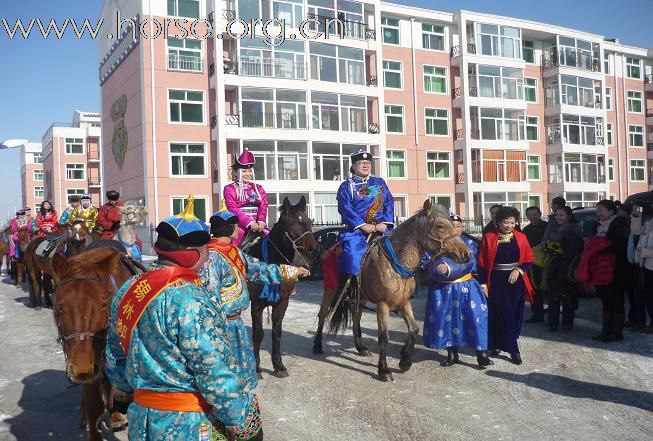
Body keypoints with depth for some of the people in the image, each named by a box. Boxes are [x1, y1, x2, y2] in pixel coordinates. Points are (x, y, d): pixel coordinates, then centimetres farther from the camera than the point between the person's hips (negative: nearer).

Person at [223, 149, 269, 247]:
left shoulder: (258, 188, 17)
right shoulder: (229, 189, 4)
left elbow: (263, 206, 5)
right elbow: (233, 209, -8)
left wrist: (261, 221, -15)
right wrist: (249, 222, -20)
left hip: (258, 224, 4)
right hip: (239, 224, -4)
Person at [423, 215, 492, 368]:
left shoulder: (468, 243, 1)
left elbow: (468, 264, -14)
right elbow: (432, 266, -3)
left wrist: (449, 269, -25)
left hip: (465, 288, -1)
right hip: (442, 289, 1)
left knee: (475, 317, -9)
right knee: (446, 319, 6)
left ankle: (481, 354, -3)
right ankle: (452, 354, 21)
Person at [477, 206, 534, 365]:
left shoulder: (521, 237, 3)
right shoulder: (489, 238, -3)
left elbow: (530, 259, 4)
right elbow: (482, 263, -2)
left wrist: (519, 270, -13)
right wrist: (483, 283, -7)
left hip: (516, 280, 2)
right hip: (496, 281, -2)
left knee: (515, 314, 6)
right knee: (498, 313, -3)